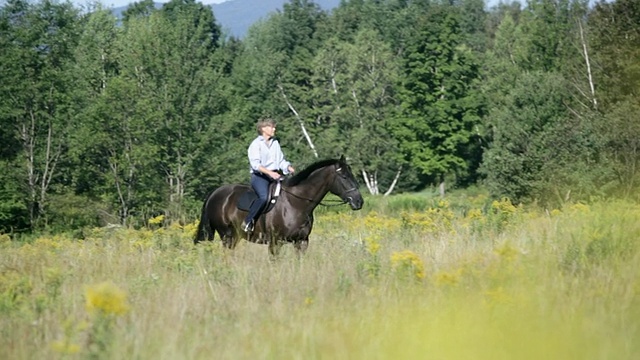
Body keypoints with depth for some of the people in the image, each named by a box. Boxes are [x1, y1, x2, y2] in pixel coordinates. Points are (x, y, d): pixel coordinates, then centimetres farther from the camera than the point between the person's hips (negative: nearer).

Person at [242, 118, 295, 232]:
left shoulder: (275, 143, 17)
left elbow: (281, 161, 22)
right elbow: (255, 164, -15)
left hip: (274, 175, 7)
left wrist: (288, 168, 0)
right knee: (264, 197, -32)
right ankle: (247, 222, -22)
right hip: (259, 176, -7)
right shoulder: (256, 144, -4)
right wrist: (270, 173, -27)